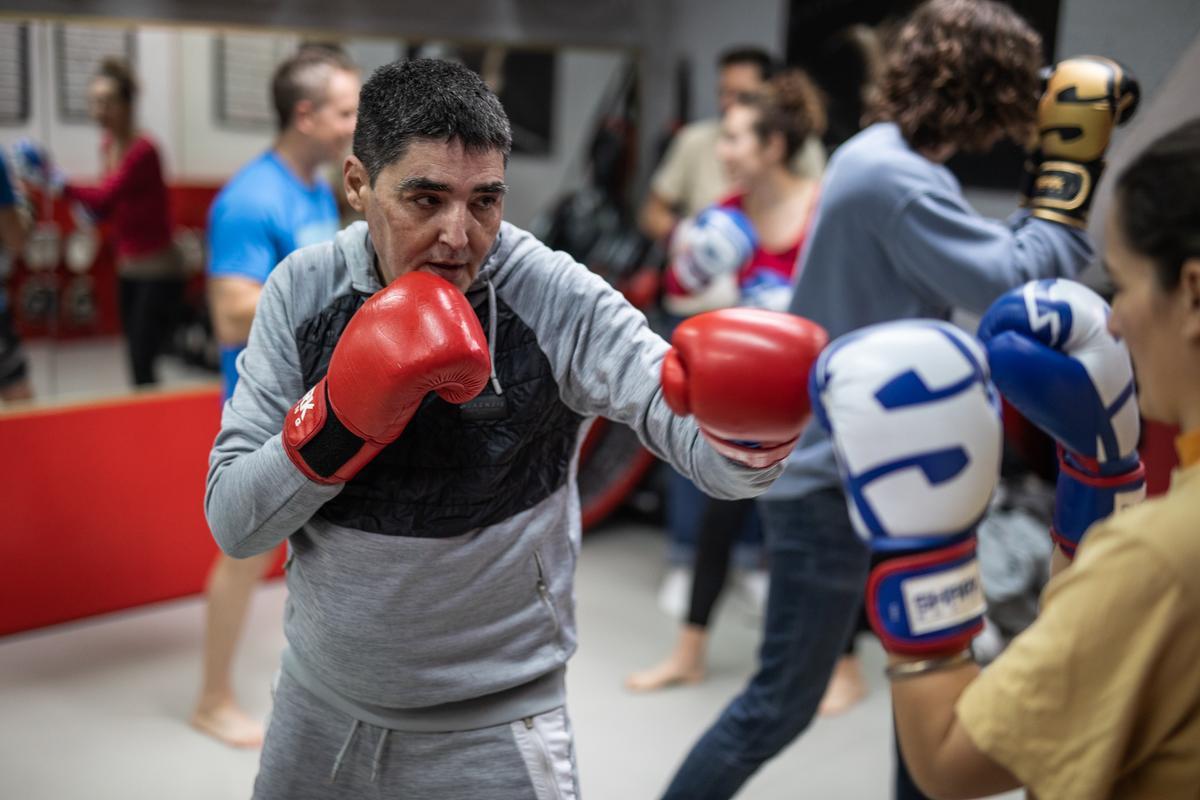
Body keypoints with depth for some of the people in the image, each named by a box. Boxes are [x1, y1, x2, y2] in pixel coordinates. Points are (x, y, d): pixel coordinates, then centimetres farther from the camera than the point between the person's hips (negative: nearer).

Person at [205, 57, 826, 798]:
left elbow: (712, 454, -27)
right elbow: (233, 523, -11)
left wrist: (750, 421, -50)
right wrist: (345, 412, -28)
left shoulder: (557, 301, -19)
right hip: (318, 700, 4)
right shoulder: (303, 289, -9)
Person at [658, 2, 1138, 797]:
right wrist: (1073, 173, -16)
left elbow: (985, 257, 13)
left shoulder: (885, 155, 9)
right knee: (783, 702, 1)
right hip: (834, 479, -10)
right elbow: (1015, 286, -24)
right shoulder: (895, 177, -23)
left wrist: (1057, 185, 4)